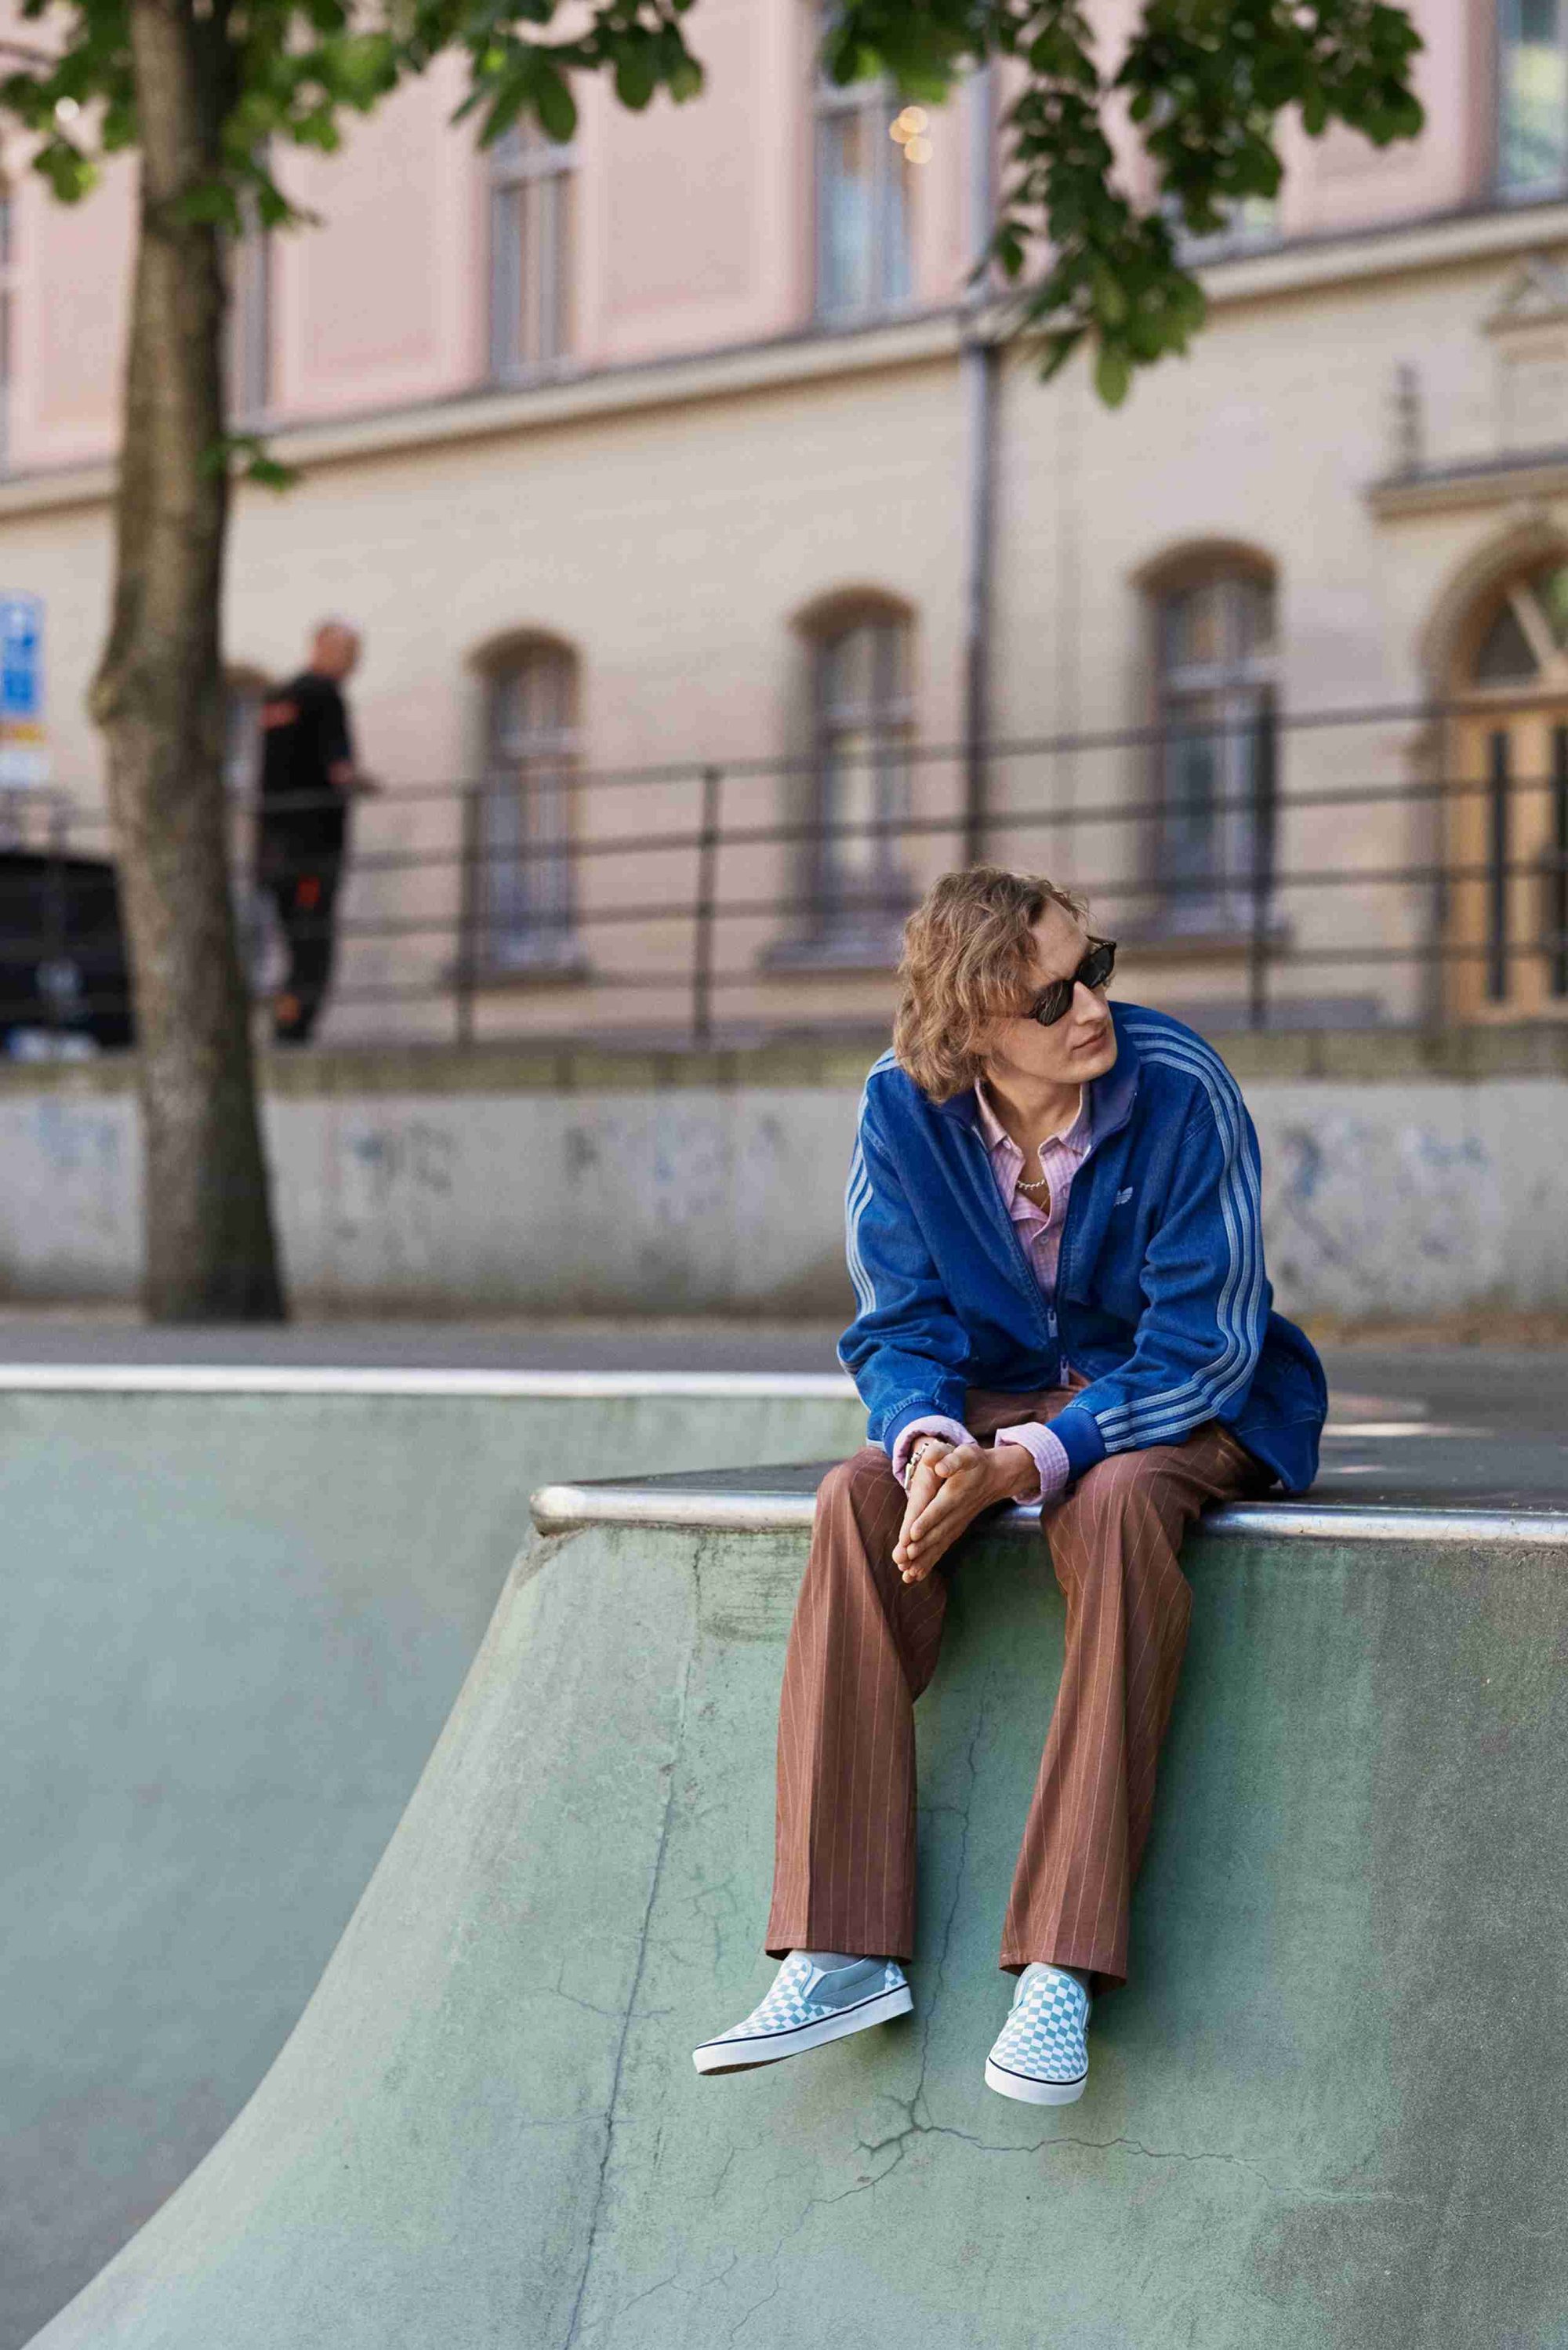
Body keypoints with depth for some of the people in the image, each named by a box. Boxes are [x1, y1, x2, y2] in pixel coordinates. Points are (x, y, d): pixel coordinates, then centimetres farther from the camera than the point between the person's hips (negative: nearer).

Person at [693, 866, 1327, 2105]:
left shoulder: (1180, 1089, -22)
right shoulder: (905, 1106, -11)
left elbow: (1201, 1351, -21)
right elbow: (901, 1327, -5)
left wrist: (1022, 1465, -32)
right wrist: (932, 1440, -29)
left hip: (1190, 1406, -4)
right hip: (1002, 1391, 4)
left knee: (1117, 1506, -37)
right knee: (862, 1502, -26)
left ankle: (1064, 1966, -37)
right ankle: (844, 1948, -28)